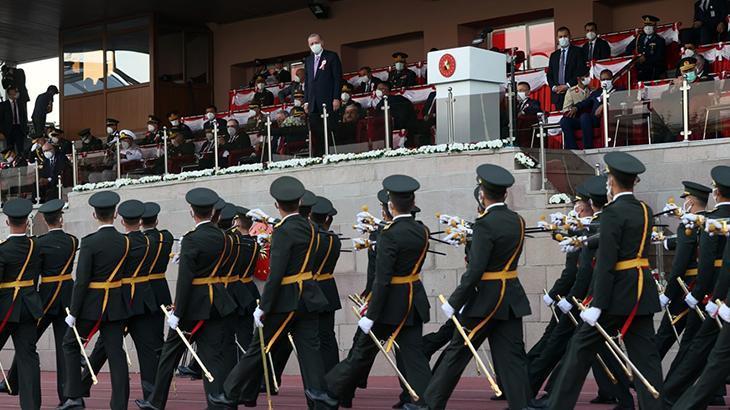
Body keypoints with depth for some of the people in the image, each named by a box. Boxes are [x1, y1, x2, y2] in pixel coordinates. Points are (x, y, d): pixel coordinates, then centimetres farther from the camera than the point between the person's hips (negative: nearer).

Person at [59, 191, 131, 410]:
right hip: (116, 306, 4)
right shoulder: (124, 242, 2)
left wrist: (73, 312, -10)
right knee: (115, 352, 5)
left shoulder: (89, 242, -14)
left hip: (91, 304, -4)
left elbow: (81, 281, -16)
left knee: (70, 343, 14)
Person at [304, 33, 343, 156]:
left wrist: (336, 98, -10)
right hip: (313, 103, 5)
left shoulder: (332, 56, 3)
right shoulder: (308, 60, 19)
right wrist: (306, 101, 11)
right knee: (315, 132, -1)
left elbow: (338, 78, -3)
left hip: (327, 100, -5)